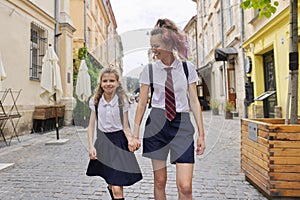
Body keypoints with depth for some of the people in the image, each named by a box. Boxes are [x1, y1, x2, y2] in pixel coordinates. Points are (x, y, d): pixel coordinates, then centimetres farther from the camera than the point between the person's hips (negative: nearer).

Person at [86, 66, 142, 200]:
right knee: (112, 183, 16)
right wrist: (91, 146, -4)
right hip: (103, 142, 3)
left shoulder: (122, 101, -5)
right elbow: (91, 126, 4)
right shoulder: (96, 101, 0)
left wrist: (130, 139, -20)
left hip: (119, 142, -2)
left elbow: (125, 126, -2)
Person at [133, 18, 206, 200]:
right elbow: (142, 103, 5)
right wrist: (135, 133, 3)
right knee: (160, 181, 10)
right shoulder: (149, 70, 3)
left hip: (182, 125, 0)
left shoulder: (187, 68, 3)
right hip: (157, 123, 1)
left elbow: (194, 102, 3)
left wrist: (201, 134, 0)